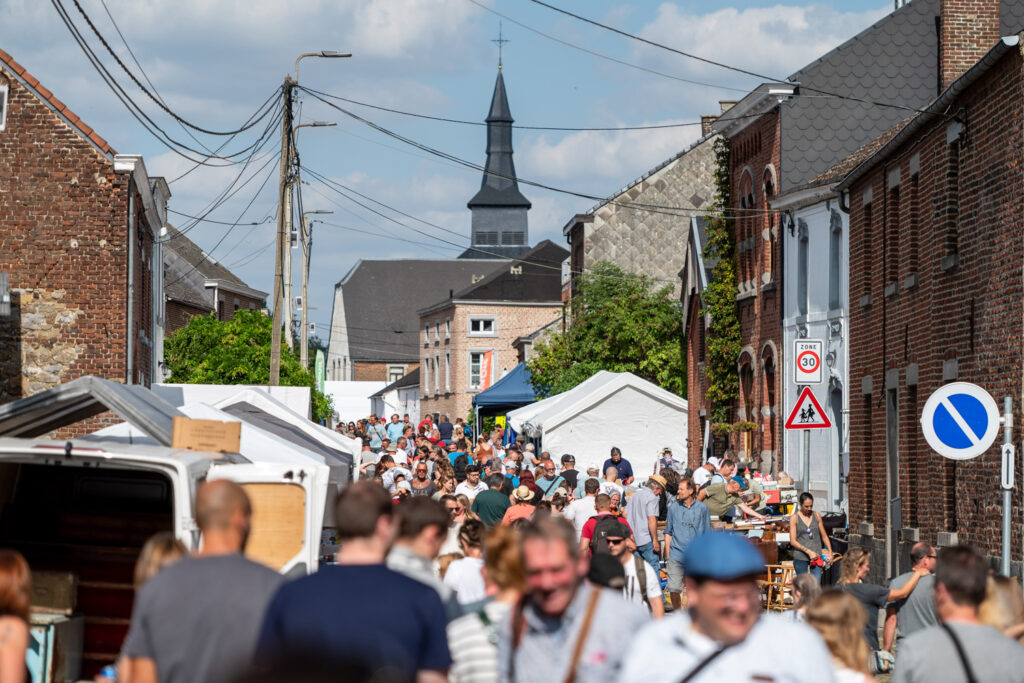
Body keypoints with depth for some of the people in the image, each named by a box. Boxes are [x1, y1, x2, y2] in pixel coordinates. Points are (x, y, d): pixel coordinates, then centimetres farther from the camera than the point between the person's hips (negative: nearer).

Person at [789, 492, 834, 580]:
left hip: (816, 555, 2)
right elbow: (793, 541, -6)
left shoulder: (817, 516, 9)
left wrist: (830, 552, 5)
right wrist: (808, 551, -14)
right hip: (800, 557, -2)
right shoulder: (794, 518, -1)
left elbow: (824, 536, 16)